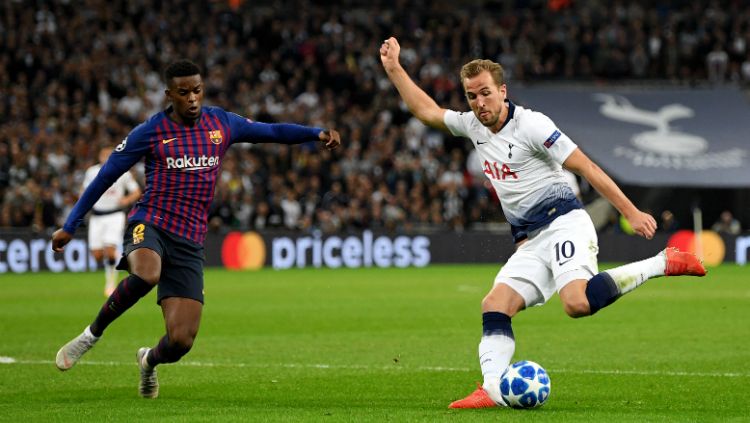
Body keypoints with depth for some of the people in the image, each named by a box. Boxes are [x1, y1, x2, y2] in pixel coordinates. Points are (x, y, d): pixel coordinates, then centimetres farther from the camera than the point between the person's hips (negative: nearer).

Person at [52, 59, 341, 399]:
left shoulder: (221, 124, 7)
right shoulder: (151, 132, -2)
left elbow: (273, 131, 18)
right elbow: (105, 177, 4)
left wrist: (318, 133, 2)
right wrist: (69, 226, 4)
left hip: (189, 243, 3)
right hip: (149, 226, -3)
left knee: (182, 340, -8)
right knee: (146, 274, -41)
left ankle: (150, 361, 29)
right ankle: (92, 333, -18)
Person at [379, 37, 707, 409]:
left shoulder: (531, 124, -9)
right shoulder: (473, 127, 13)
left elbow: (586, 167, -10)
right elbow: (427, 111, 30)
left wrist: (632, 213, -14)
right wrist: (394, 68, 25)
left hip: (563, 222, -8)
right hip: (530, 242, 8)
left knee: (577, 302, -32)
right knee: (494, 306, -10)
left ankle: (663, 263, -19)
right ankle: (492, 389, -19)